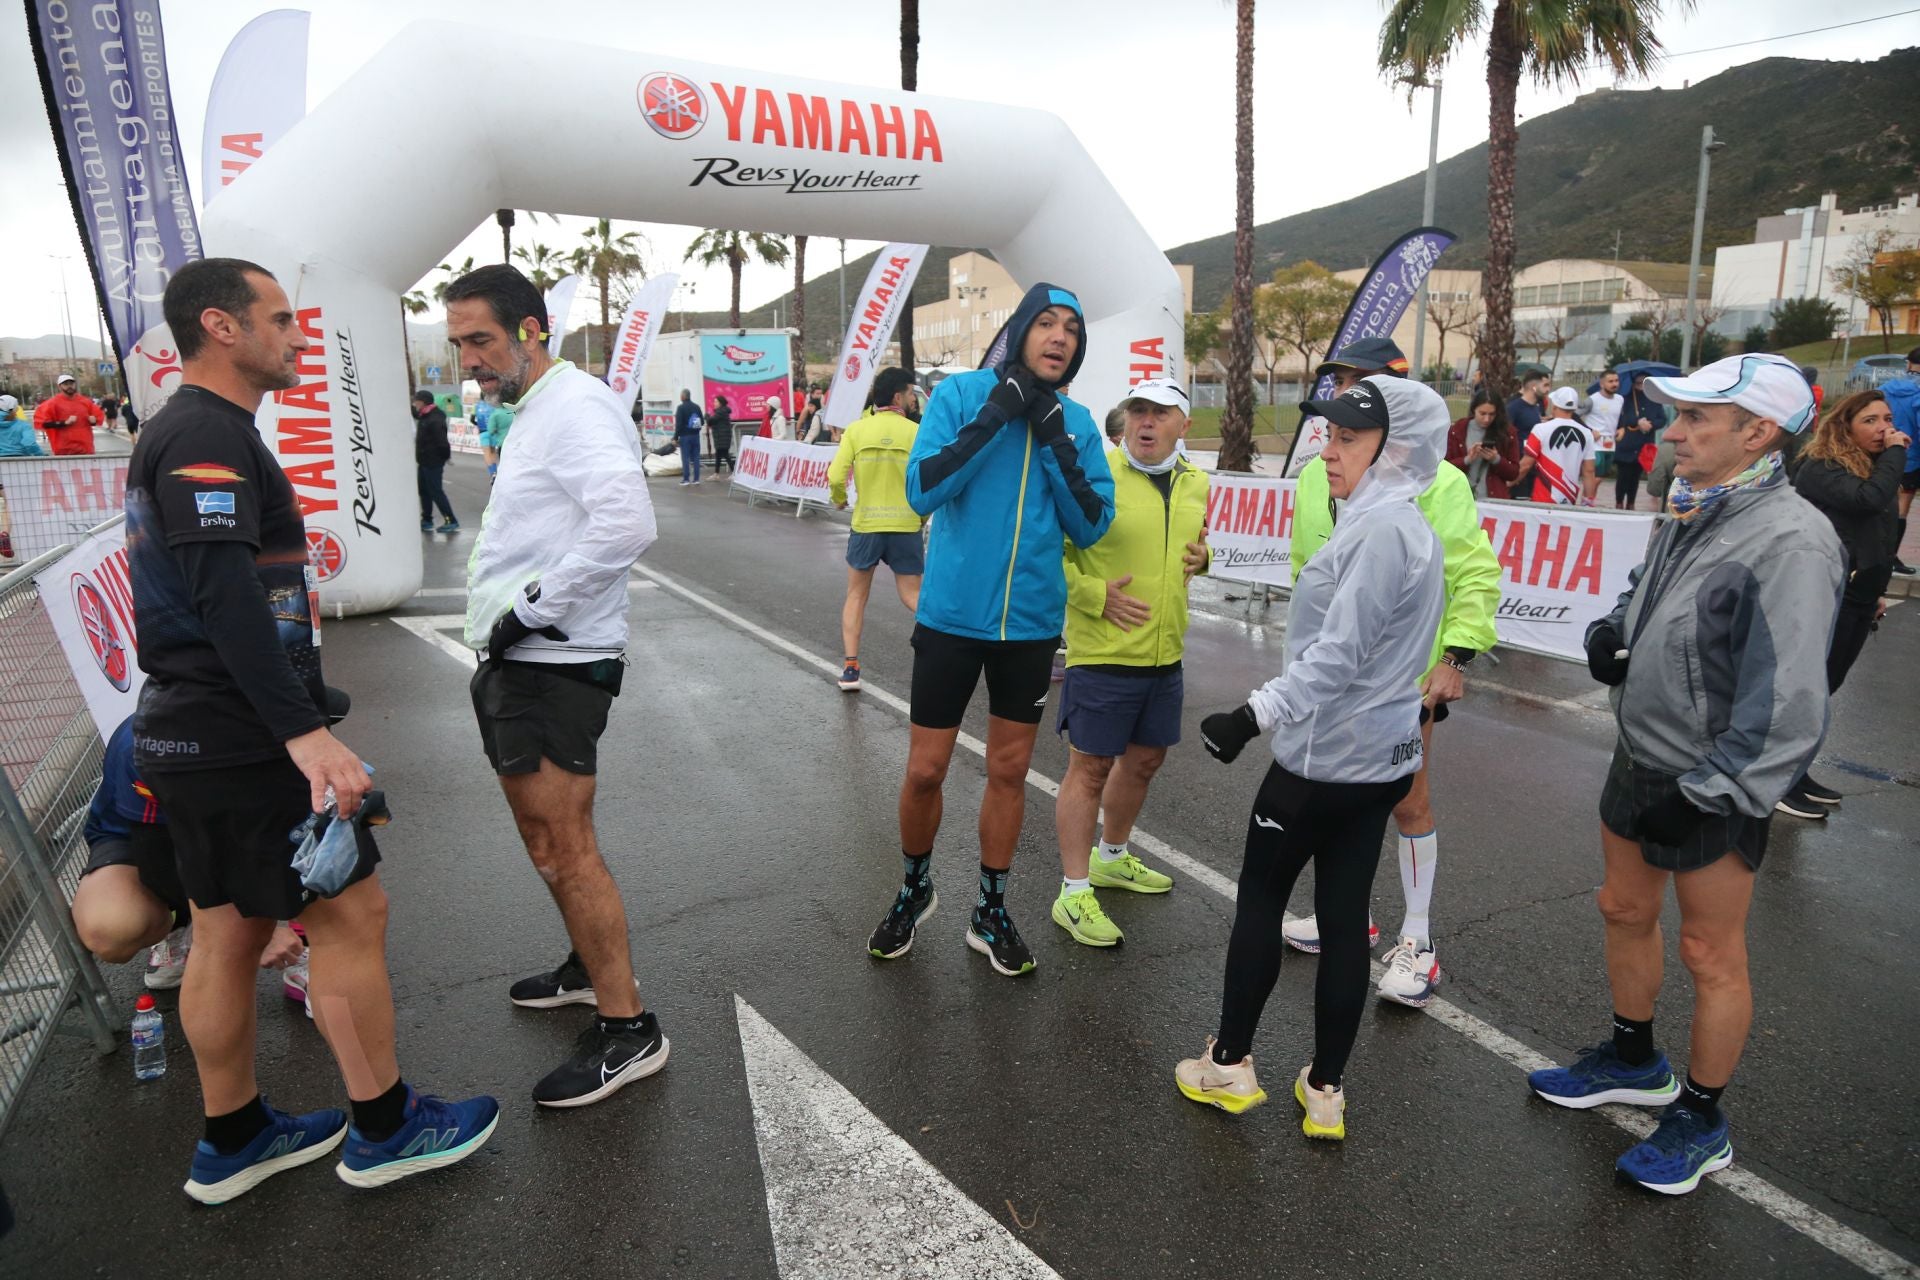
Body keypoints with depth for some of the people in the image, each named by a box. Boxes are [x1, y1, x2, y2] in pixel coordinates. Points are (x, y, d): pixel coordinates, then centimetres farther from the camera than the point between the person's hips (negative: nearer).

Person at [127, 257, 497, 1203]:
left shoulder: (182, 432, 17)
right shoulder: (208, 435, -16)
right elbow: (228, 601, -27)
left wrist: (296, 713, 26)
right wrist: (305, 732, -32)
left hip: (192, 735, 10)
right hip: (243, 743, -10)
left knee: (228, 932, 16)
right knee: (350, 912, 0)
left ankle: (234, 1141, 29)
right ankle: (385, 1127, 14)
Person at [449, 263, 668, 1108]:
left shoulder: (576, 405, -15)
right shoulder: (531, 414, 18)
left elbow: (626, 522, -31)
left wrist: (532, 607, -23)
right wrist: (502, 626, 10)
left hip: (555, 667, -11)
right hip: (514, 664, 11)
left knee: (564, 849, -6)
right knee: (545, 837, 20)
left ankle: (627, 1029, 5)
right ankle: (590, 967, 38)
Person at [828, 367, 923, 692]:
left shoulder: (856, 429, -2)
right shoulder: (914, 431, -5)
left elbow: (835, 477, -9)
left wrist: (840, 500, 12)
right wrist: (923, 512, 8)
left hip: (866, 524, 1)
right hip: (907, 526, 0)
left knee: (856, 595, 16)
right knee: (912, 594, 13)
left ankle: (850, 667, 11)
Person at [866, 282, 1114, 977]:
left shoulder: (1076, 422, 2)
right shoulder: (961, 394, -6)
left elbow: (1090, 526, -3)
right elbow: (922, 491, -16)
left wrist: (1056, 443, -13)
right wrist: (993, 417, -19)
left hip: (1031, 622, 3)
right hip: (952, 615, -2)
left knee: (1009, 770, 11)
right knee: (925, 770, 5)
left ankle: (991, 913, 29)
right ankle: (915, 888, 33)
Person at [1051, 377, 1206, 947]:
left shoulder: (1196, 483, 8)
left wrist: (1201, 558, 3)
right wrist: (1097, 597, -21)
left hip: (1165, 655, 7)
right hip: (1103, 654, -7)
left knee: (1144, 759, 20)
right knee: (1089, 768, 1)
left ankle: (1111, 858, 43)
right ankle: (1074, 894, 13)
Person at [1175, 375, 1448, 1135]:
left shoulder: (1380, 531, -19)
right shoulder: (1410, 529, 12)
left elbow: (1336, 655, -27)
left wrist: (1255, 715, -30)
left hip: (1323, 758, -9)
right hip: (1380, 755, 9)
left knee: (1259, 897, 7)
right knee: (1344, 915, 12)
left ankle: (1229, 1065, 20)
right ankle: (1325, 1090, 22)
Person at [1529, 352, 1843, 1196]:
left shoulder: (1788, 539, -23)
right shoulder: (1688, 513, 2)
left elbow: (1786, 704, -25)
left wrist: (1704, 793, -20)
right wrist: (1609, 629, -1)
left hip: (1710, 791, -8)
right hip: (1638, 761, 8)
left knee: (1710, 956, 10)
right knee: (1625, 913, 22)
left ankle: (1701, 1124, 31)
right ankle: (1634, 1062, 45)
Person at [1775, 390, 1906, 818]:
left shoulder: (1874, 468, 13)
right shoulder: (1821, 469, -14)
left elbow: (1877, 538, 21)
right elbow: (1869, 498, -32)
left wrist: (1875, 592, 23)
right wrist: (1896, 453, -19)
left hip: (1855, 601, 9)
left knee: (1821, 688, 14)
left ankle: (1795, 773, 24)